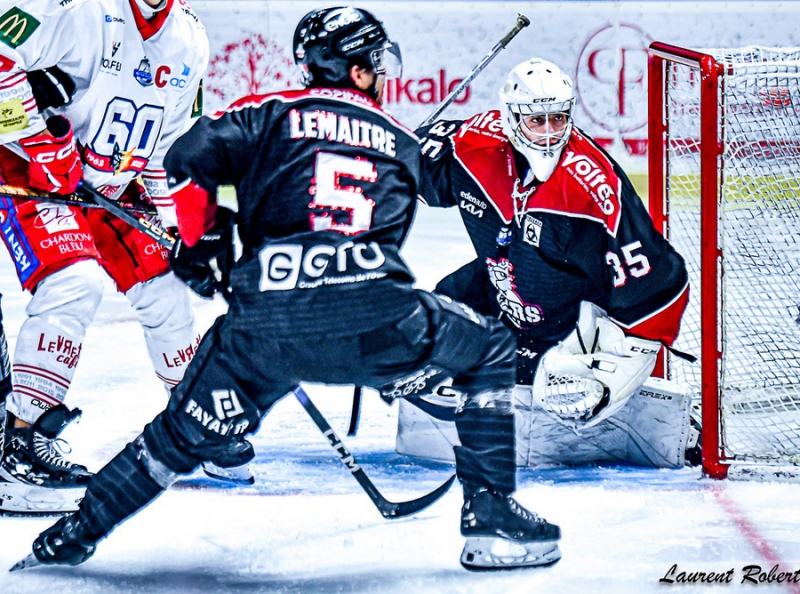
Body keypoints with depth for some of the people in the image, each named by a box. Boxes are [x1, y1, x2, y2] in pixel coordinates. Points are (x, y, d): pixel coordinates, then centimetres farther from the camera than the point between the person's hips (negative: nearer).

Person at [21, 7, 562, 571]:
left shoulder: (268, 114, 18)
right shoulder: (404, 144, 24)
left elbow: (189, 159, 6)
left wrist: (201, 240, 23)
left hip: (265, 327, 1)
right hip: (374, 322, -1)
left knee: (188, 432, 22)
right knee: (491, 352, 22)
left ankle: (81, 528, 27)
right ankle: (490, 516, 15)